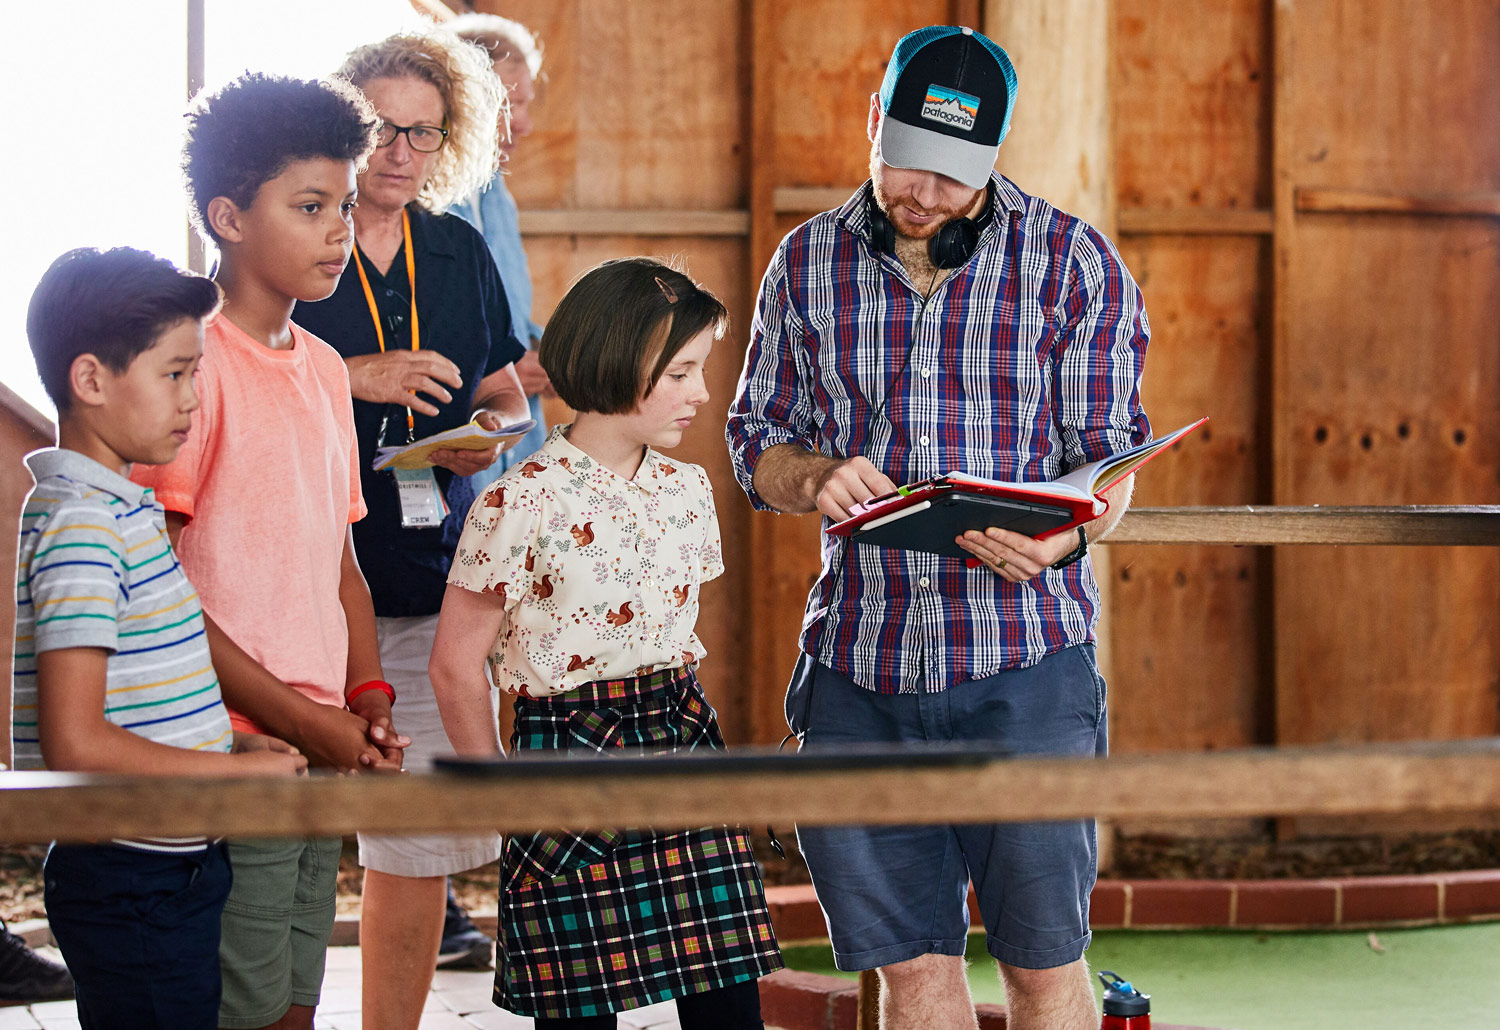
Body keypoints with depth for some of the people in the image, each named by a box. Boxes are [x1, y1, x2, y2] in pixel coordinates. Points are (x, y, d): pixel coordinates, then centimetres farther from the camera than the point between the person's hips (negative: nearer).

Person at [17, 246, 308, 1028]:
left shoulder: (121, 507, 13)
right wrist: (241, 767, -16)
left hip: (173, 870, 10)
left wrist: (228, 745, 6)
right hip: (132, 884, -10)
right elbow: (76, 745, -24)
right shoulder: (81, 525, -18)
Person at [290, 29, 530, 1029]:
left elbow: (506, 392, 22)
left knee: (425, 837, 5)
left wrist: (489, 433, 0)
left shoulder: (459, 250, 13)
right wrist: (358, 377, -16)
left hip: (432, 581, 5)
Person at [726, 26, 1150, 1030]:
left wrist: (1059, 539, -20)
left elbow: (1110, 454, 2)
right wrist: (817, 475, -10)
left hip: (1022, 655, -2)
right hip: (859, 662, 2)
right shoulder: (809, 264, 8)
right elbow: (755, 440, 14)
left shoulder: (1073, 262, 1)